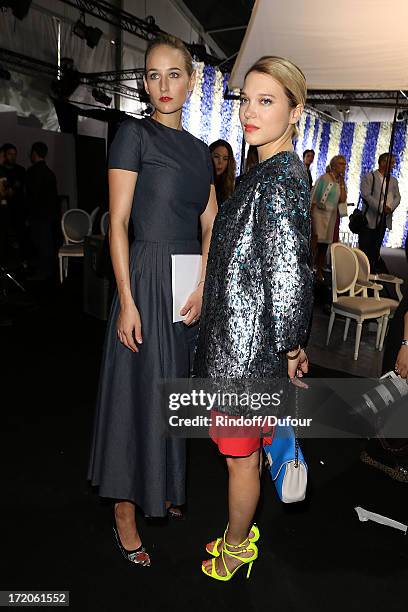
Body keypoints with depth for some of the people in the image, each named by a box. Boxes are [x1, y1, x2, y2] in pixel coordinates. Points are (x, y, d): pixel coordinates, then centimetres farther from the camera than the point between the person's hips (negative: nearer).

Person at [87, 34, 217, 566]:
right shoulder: (135, 134, -3)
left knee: (174, 386, 15)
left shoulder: (199, 149, 15)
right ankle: (125, 509, 19)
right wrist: (126, 301, -16)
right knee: (138, 389, 1)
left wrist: (203, 285, -5)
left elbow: (210, 227, 10)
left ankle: (164, 488, 35)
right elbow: (117, 222, -10)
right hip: (147, 277, -6)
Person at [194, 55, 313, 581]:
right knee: (246, 449, 24)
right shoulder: (278, 171, 11)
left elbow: (289, 278, -27)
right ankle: (242, 533, 47)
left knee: (240, 456, 13)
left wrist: (289, 348, -12)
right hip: (240, 340, 9)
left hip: (246, 346, -9)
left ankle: (235, 549, 39)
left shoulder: (277, 179, -20)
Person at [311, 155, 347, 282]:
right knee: (315, 243, -11)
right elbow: (314, 198, -8)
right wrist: (310, 217, -12)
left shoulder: (341, 181, 12)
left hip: (332, 216, 6)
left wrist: (342, 183, -5)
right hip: (319, 214, -6)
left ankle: (319, 271, 16)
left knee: (325, 245, 8)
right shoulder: (324, 178, -5)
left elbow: (343, 199, -1)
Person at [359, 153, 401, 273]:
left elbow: (397, 197, 10)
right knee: (364, 248, -3)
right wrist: (382, 208, -18)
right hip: (369, 218, -5)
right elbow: (366, 195, -13)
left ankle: (372, 271, 13)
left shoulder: (393, 181, 16)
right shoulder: (369, 177, -2)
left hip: (384, 219, 5)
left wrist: (390, 207, -11)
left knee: (376, 249, 8)